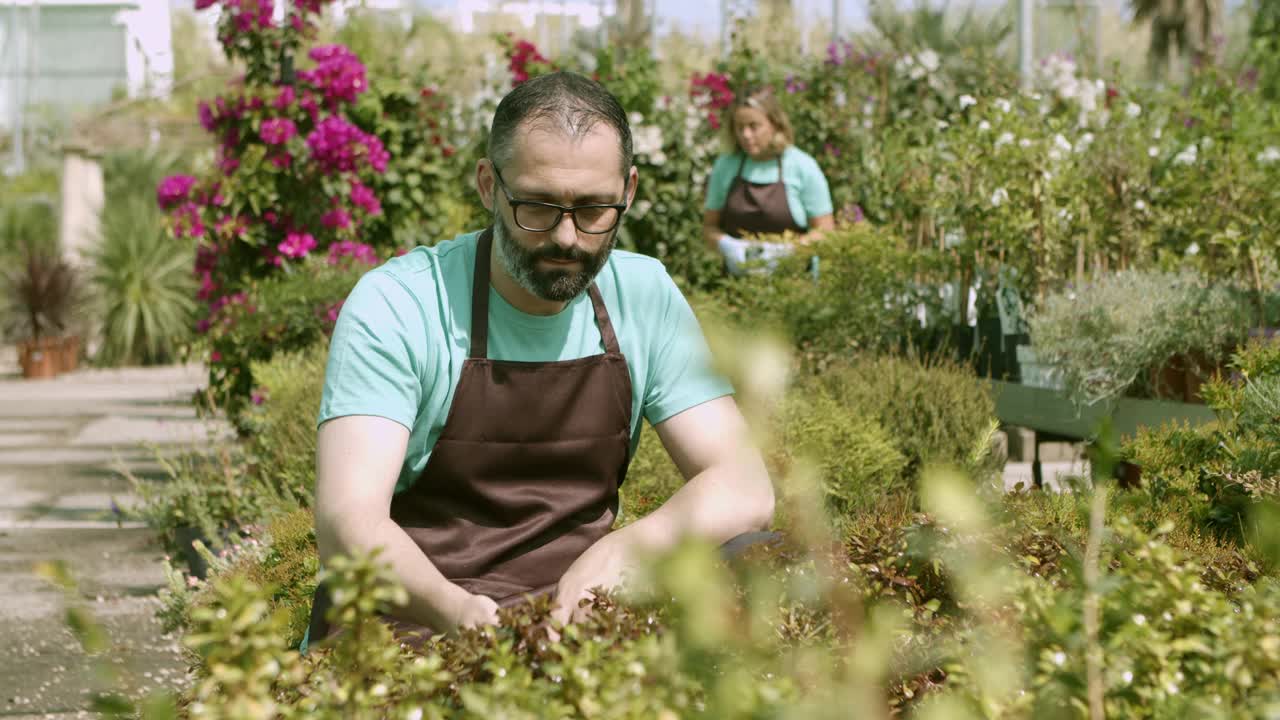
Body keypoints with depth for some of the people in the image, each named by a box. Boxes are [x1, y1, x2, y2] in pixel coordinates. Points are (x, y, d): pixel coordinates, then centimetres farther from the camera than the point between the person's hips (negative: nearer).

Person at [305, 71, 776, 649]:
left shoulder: (645, 296, 3)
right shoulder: (396, 305, -10)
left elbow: (743, 491, -4)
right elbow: (348, 522, -20)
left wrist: (622, 550, -25)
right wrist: (458, 612, -41)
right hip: (413, 619, -5)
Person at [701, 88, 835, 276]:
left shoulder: (802, 166, -1)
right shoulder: (725, 166, 8)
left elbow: (824, 231, 0)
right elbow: (709, 226, 13)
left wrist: (785, 251, -15)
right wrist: (726, 244, -9)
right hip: (739, 279, 2)